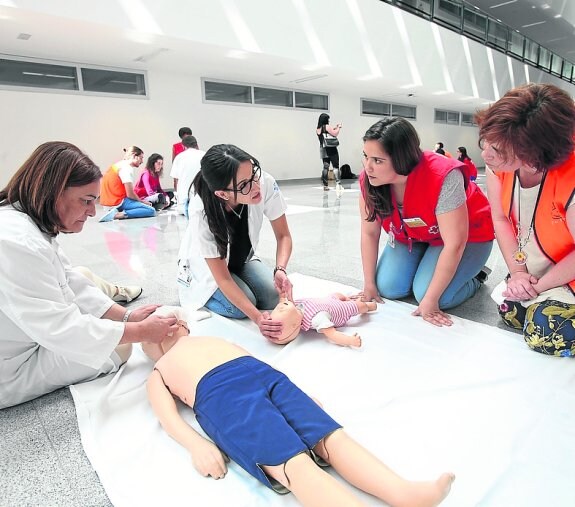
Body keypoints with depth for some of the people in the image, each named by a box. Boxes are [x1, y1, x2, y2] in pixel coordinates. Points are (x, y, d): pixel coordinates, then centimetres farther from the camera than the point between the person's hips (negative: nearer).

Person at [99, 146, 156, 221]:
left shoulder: (119, 164, 15)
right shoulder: (127, 168, -14)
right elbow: (130, 194, -16)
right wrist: (142, 202, 1)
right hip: (118, 201, -10)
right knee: (151, 210, -16)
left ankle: (118, 211, 3)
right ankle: (117, 215, -22)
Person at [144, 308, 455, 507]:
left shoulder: (210, 339, 39)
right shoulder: (158, 374, 27)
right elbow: (169, 419, 10)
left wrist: (297, 391, 18)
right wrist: (198, 446, -12)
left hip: (265, 375, 6)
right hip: (219, 395, -6)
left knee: (331, 436, -19)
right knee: (294, 464, -29)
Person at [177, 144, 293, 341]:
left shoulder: (266, 183, -32)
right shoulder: (202, 213, -38)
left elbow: (283, 236, -18)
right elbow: (222, 278, -31)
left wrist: (280, 270, -37)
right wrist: (256, 317, -42)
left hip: (241, 260, 4)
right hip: (205, 267, -3)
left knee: (274, 297, -16)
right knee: (240, 308, -23)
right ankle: (191, 289, 7)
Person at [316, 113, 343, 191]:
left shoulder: (318, 129, 11)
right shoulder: (327, 126, -8)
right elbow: (335, 134, -7)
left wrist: (334, 128, 22)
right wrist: (339, 127, 7)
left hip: (324, 150, 6)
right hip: (331, 150, -6)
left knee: (325, 167, 9)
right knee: (335, 166, -7)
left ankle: (325, 185, 8)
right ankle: (337, 183, -21)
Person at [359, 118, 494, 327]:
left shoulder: (443, 177, -38)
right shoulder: (368, 180, -22)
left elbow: (454, 244, -32)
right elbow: (369, 233, -11)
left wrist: (430, 300, -28)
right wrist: (369, 284, -10)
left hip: (466, 235, -4)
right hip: (413, 235, 5)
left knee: (425, 293, -22)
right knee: (388, 288, -12)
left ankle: (472, 277, 9)